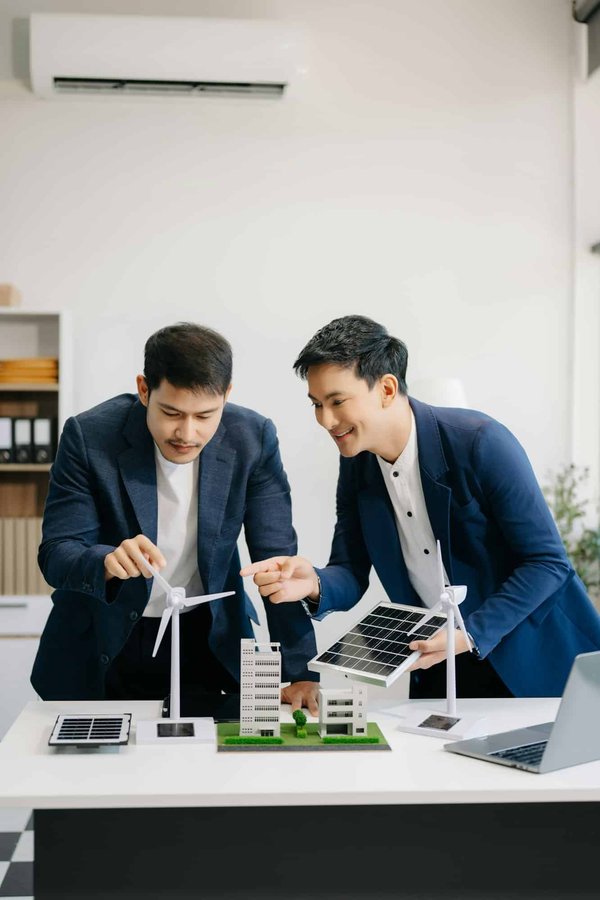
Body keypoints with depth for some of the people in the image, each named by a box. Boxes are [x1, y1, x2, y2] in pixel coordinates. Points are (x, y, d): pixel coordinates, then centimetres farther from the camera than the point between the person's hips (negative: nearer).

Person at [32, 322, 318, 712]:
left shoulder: (254, 438, -13)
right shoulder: (89, 436, -17)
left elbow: (277, 560, -11)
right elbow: (55, 555, -15)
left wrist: (301, 672, -19)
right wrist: (107, 562, -38)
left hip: (210, 640, 1)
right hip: (103, 649, 0)